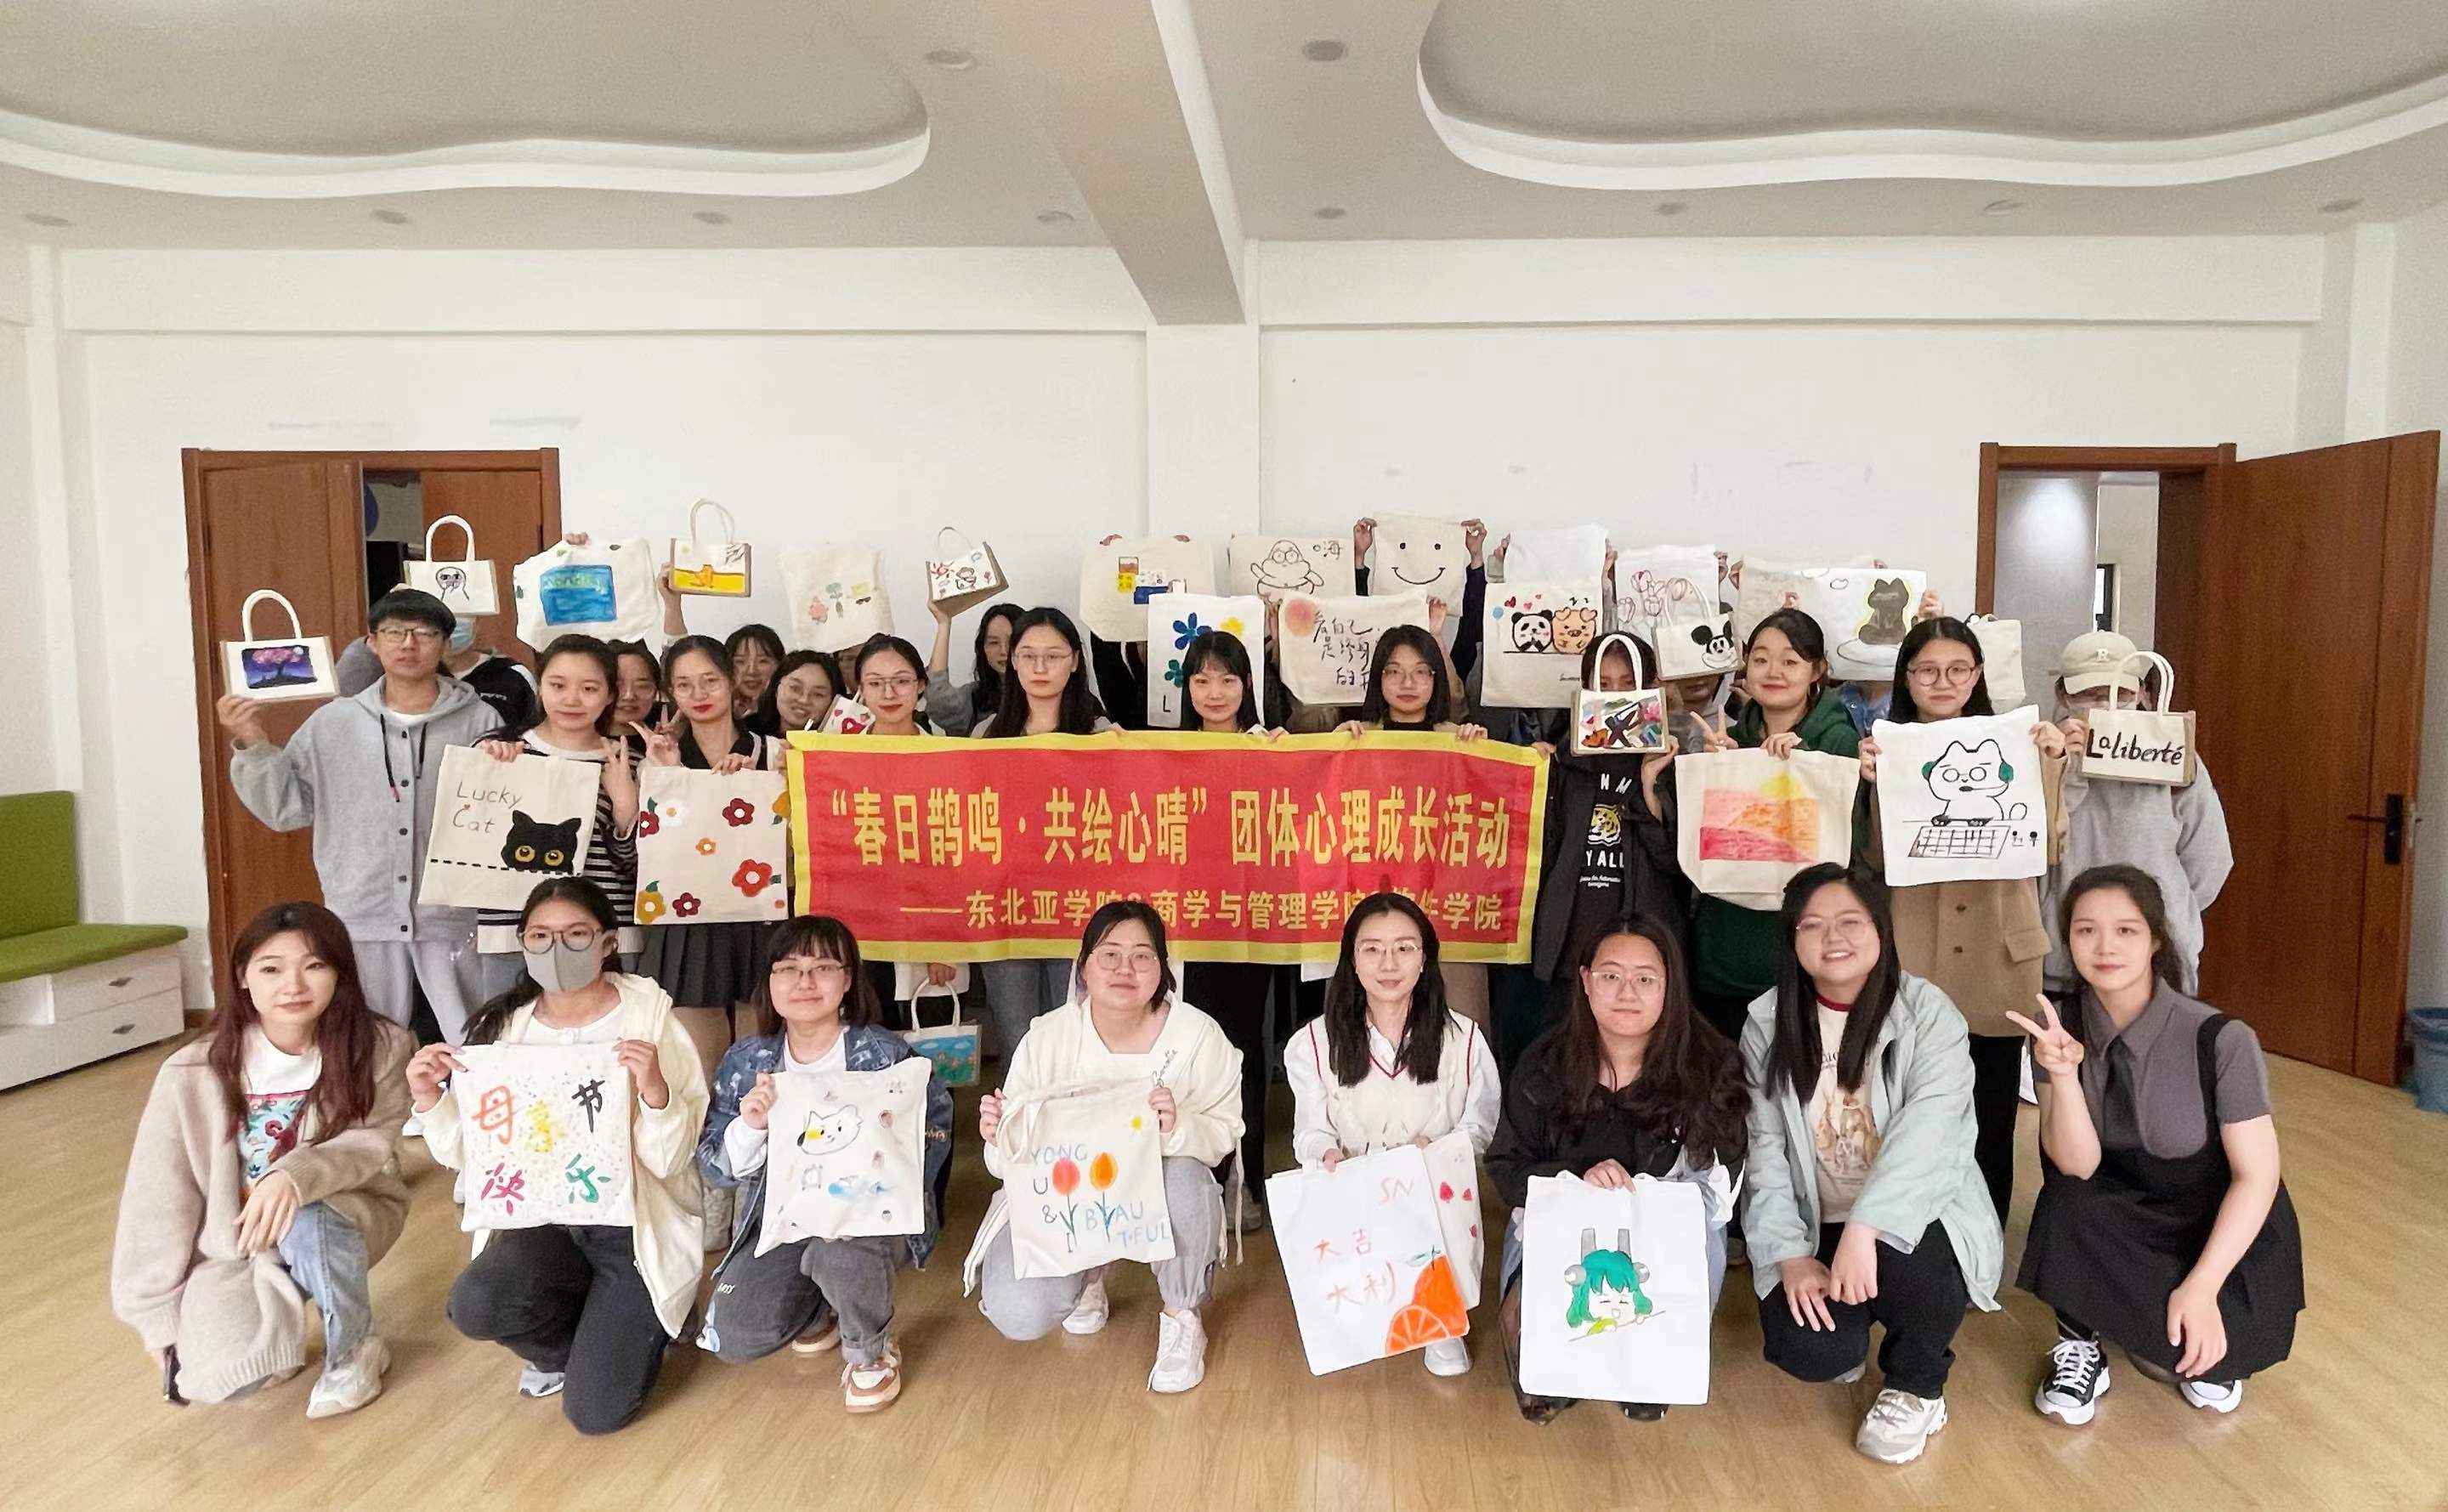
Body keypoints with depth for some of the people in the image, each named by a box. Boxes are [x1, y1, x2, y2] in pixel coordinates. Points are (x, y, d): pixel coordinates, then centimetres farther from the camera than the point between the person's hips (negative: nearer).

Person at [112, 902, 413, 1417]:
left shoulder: (380, 1048, -17)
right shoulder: (195, 1072, -16)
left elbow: (368, 1143, -18)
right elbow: (159, 1200, -8)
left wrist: (295, 1177, -40)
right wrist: (161, 1318, -4)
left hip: (343, 1215, -1)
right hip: (232, 1244, 1)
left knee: (305, 1222, -35)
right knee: (219, 1380, -22)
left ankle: (356, 1350, -8)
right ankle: (276, 1312, 15)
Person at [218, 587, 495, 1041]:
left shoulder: (479, 722, -1)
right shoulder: (333, 723, 7)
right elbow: (287, 808, 10)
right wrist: (252, 746, -1)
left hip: (453, 916, -2)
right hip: (363, 918, 3)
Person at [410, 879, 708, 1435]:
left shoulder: (650, 1022, -10)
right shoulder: (504, 1027, 2)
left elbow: (671, 1160, -13)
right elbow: (471, 1154, 5)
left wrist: (656, 1093, -31)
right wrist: (431, 1102, -13)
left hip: (634, 1224, -3)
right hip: (542, 1217, 4)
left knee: (596, 1411, -13)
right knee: (474, 1305, -28)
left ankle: (634, 1321, 22)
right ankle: (565, 1344, 8)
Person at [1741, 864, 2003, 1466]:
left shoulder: (1926, 1012, -10)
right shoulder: (1767, 1023, -1)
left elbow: (1929, 1127, -25)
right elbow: (1765, 1147, -3)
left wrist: (1865, 1227, -37)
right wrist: (1790, 1254, -14)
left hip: (1914, 1218, -2)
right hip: (1814, 1227, 2)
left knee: (1902, 1260, -35)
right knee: (1809, 1352, -23)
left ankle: (1916, 1387, 0)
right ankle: (1847, 1334, 19)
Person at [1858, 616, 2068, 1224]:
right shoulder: (1886, 750, 2)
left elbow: (2044, 850, -3)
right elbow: (1874, 860, -4)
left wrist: (2048, 766, -12)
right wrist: (1871, 785, -17)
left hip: (1997, 960, 1)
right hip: (1912, 961, -1)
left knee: (1989, 1124, 11)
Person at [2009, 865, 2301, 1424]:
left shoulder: (2221, 1039, -21)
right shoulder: (2059, 1030, -12)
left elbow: (2258, 1175, -16)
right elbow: (2077, 1166, -16)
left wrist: (2200, 1286, -24)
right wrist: (2062, 1074, -34)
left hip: (2225, 1229, -2)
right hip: (2122, 1221, 2)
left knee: (2224, 1345, -29)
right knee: (2063, 1205, -31)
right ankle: (2082, 1343, -3)